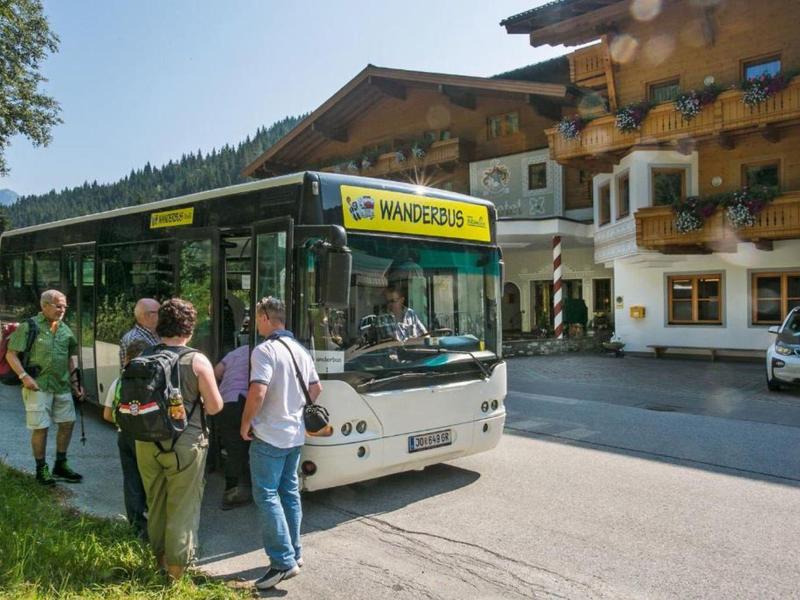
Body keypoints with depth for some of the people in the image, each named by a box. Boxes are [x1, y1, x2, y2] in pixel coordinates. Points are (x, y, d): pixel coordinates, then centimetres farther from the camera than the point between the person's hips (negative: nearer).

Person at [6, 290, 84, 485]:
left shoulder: (64, 329, 11)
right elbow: (11, 354, -7)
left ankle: (60, 465, 26)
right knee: (40, 427, 0)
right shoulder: (29, 326, -7)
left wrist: (74, 380, 13)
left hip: (62, 386, 6)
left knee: (67, 423, 10)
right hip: (38, 386, -6)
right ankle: (41, 469, 16)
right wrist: (24, 376, -17)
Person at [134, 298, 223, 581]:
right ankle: (176, 568, 16)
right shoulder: (196, 361, -14)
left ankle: (160, 557, 37)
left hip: (147, 443, 5)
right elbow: (215, 406, -10)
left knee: (155, 503, 20)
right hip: (184, 445, -4)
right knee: (182, 507, 8)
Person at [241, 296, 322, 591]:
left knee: (267, 496, -2)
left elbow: (258, 392, -26)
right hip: (295, 434, 8)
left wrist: (245, 423, -12)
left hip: (269, 435, -8)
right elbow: (316, 389, 16)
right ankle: (294, 553, 23)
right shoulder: (300, 349, 9)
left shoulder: (265, 350, -17)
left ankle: (283, 561, -3)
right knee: (290, 492, 15)